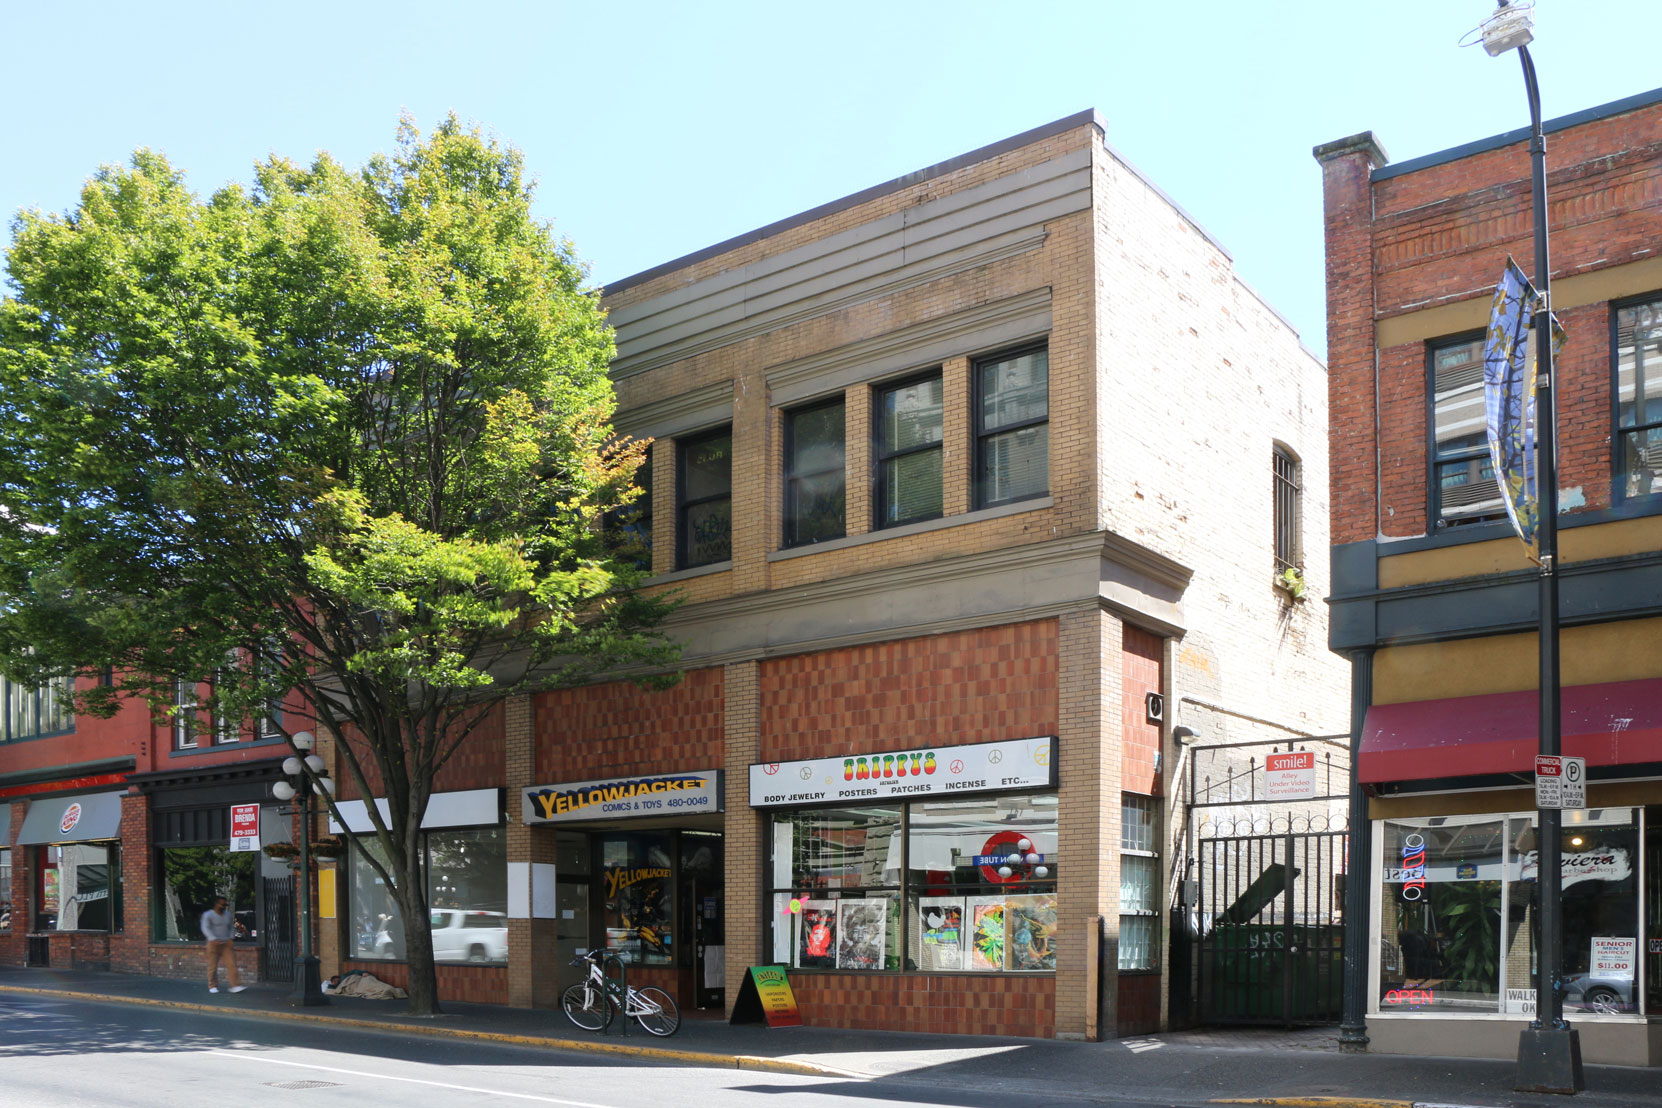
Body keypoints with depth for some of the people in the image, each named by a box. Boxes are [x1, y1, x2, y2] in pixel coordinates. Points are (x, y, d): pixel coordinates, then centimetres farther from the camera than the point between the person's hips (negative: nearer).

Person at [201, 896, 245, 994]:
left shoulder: (227, 914, 13)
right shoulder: (208, 915, -4)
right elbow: (205, 929, -17)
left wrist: (230, 939, 5)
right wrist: (214, 939, -31)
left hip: (226, 944, 3)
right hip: (214, 944, -3)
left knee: (231, 963, -9)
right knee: (213, 966, 2)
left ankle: (235, 986, -14)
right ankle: (213, 986, 17)